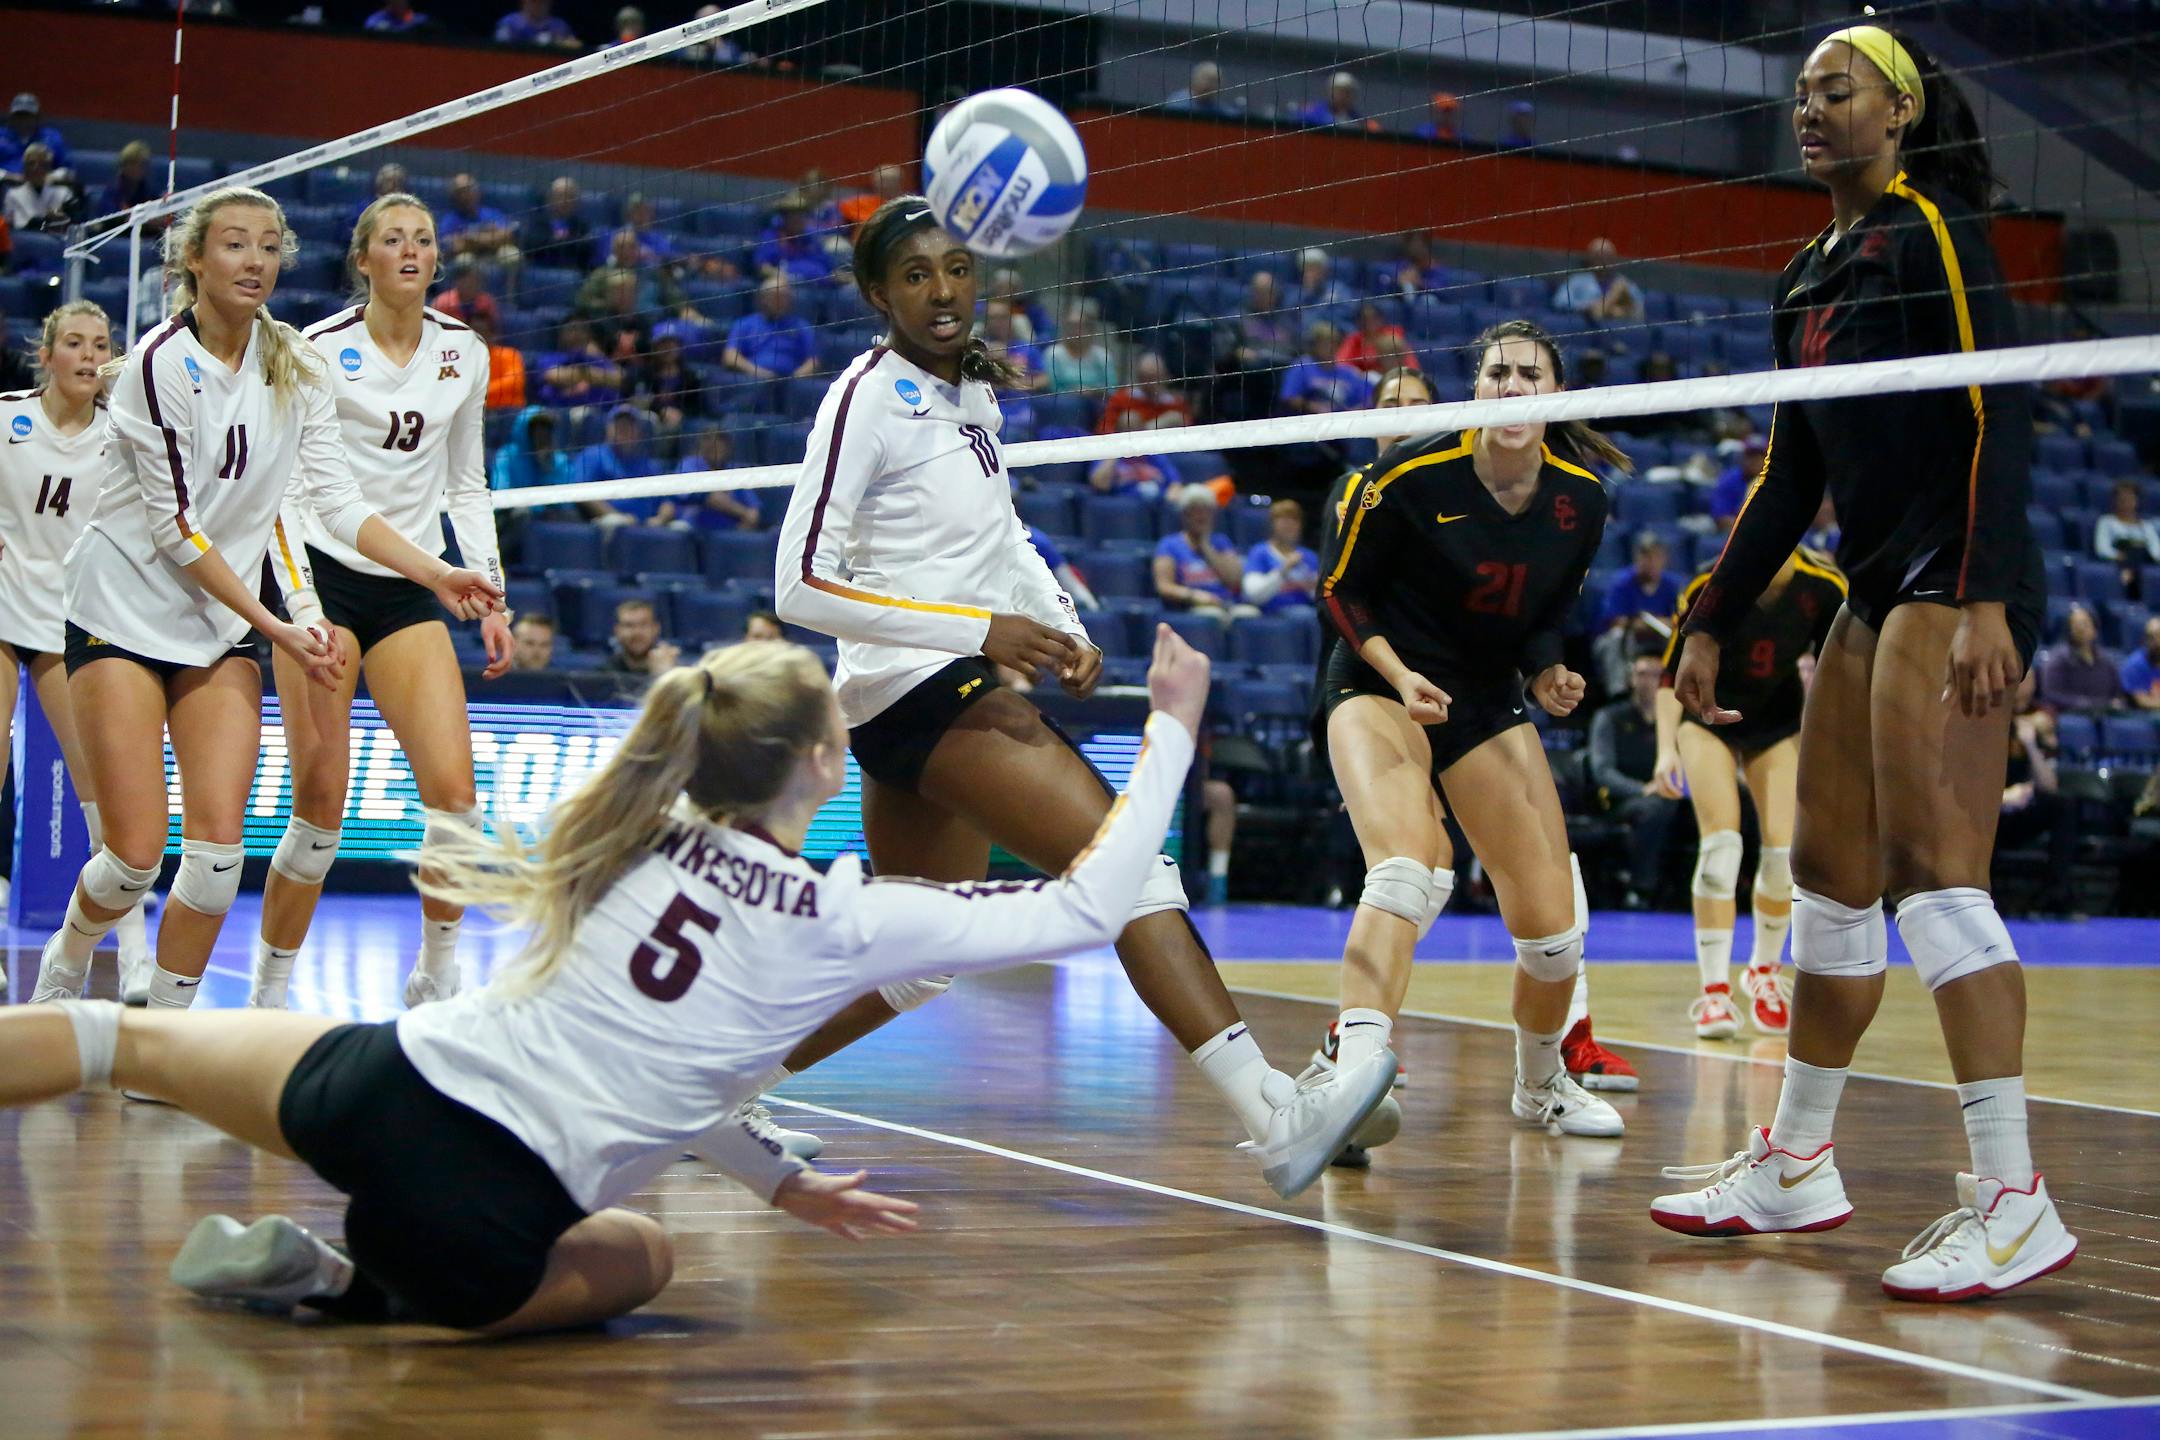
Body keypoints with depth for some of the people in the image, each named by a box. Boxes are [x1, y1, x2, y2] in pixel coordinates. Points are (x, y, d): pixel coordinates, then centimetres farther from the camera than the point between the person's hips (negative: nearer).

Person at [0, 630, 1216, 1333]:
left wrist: (783, 1183, 31)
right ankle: (350, 1284, 5)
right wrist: (1173, 728, 12)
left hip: (389, 1085, 5)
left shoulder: (645, 838, 9)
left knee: (133, 1037, 25)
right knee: (640, 1261, 28)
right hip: (480, 1229, -4)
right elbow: (1086, 906, 1)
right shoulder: (843, 922, -6)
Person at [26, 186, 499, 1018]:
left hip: (222, 630, 5)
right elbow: (176, 528, -16)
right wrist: (275, 627, -16)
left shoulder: (297, 366, 1)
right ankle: (62, 969, 23)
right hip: (123, 614, -5)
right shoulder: (162, 364, -17)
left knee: (217, 849, -8)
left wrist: (437, 573, -8)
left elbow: (337, 502, 3)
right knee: (137, 854, -8)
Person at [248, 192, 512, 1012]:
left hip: (409, 587, 4)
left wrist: (491, 593, 10)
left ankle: (436, 982, 5)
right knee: (320, 805, -7)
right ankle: (266, 995, 8)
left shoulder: (463, 353, 9)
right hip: (323, 577, -4)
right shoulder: (321, 349, -5)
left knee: (454, 789, -10)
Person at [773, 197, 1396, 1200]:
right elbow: (803, 588, -15)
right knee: (1130, 865, -20)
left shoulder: (970, 389, 12)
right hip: (916, 690, -9)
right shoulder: (870, 395, -11)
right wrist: (981, 631, -20)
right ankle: (1273, 1117, -27)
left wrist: (1062, 626, 8)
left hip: (967, 691, 9)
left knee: (913, 960, 16)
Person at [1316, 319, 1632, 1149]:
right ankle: (1354, 1079, -44)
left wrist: (1548, 676, -10)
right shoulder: (1412, 475, -16)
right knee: (1407, 865, -34)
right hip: (1379, 682, -4)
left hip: (1489, 703, 4)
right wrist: (1402, 676, -20)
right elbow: (1342, 591, -6)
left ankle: (1541, 1084, 30)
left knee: (1552, 928, 0)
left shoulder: (1580, 500, -4)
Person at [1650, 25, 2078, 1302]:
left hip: (1960, 583, -9)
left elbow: (1999, 417, -16)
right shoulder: (1812, 277, 19)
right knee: (1832, 875, 13)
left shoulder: (1935, 232, -7)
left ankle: (2015, 1201, -18)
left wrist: (1983, 602, -26)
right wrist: (1713, 625, 20)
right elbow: (1792, 477, 22)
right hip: (1878, 590, 9)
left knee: (1932, 868, -17)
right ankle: (1796, 1167, 24)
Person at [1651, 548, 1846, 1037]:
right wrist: (1667, 748, -24)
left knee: (1785, 853, -7)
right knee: (1721, 842, -17)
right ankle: (1714, 989, -12)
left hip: (1777, 718, 2)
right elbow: (1671, 671, -17)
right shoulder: (1708, 588, -27)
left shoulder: (1825, 589, -23)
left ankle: (1765, 971, 19)